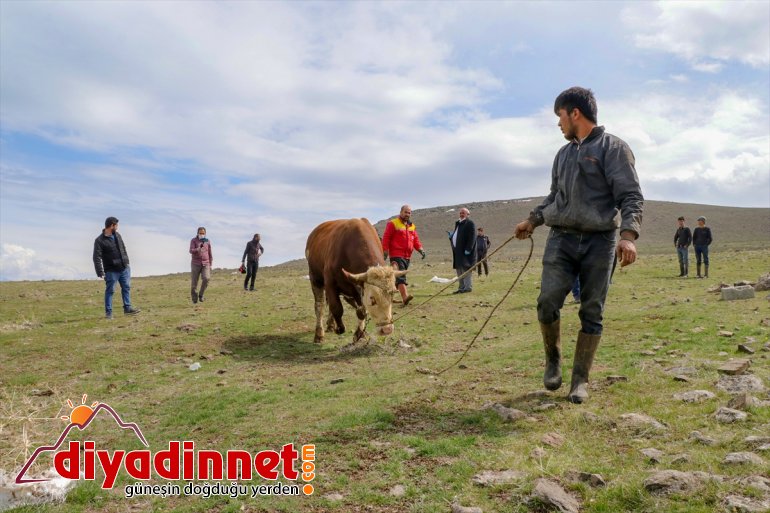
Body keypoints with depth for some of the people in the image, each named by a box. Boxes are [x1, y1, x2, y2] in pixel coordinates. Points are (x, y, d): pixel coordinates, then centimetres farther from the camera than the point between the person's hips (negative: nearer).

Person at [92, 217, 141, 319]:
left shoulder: (117, 235, 7)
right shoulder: (99, 240, -14)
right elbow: (97, 258, -17)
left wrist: (126, 262, 15)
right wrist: (100, 273, -22)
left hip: (124, 268, 6)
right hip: (111, 271, -6)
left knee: (126, 288, 12)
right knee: (110, 291, 2)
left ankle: (127, 308, 22)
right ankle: (108, 312, 10)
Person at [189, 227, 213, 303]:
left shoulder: (207, 241, 8)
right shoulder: (193, 240, 0)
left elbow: (210, 254, 14)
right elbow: (191, 251, -15)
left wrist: (211, 265, 11)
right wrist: (198, 249, -35)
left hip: (205, 264, 2)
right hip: (196, 264, -1)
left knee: (206, 278, -20)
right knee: (194, 282, -1)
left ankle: (201, 294, -2)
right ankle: (194, 299, 15)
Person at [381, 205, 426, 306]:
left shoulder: (412, 226, 19)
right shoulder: (393, 224, -1)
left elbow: (416, 239, 16)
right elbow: (386, 238, -5)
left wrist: (420, 249, -2)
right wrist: (385, 252, -13)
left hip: (407, 256, 7)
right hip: (396, 255, -7)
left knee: (401, 275, 11)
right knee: (400, 275, -18)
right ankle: (405, 296, -30)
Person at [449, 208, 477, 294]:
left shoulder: (470, 223, -8)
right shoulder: (458, 223, 19)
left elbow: (472, 238, -16)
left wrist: (468, 249, -22)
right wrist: (451, 235, 6)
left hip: (465, 252, -9)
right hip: (458, 251, 9)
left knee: (466, 269, -7)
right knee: (459, 270, 11)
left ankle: (468, 287, -3)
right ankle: (462, 287, 18)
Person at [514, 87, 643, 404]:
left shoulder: (613, 148, -1)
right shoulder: (563, 154, 18)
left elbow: (631, 196, -8)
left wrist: (628, 235, -23)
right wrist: (532, 220, 21)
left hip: (598, 242, -4)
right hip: (560, 238, 4)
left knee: (591, 314, 1)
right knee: (547, 303, -10)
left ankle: (580, 380, 11)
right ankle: (553, 360, 14)